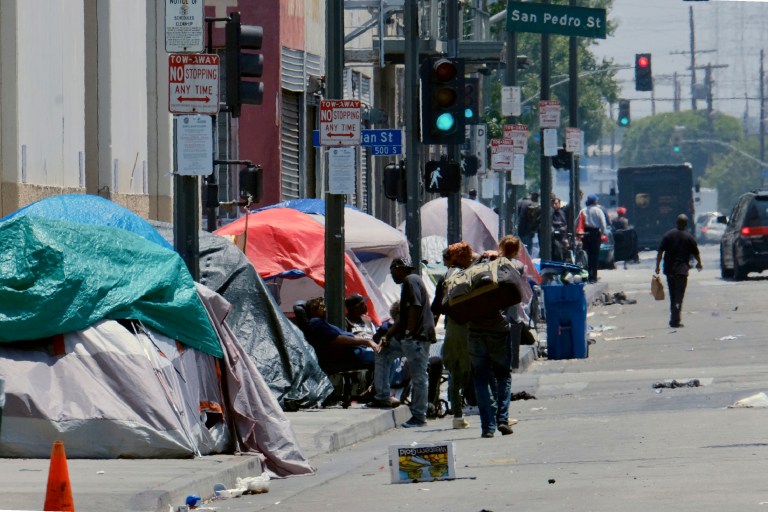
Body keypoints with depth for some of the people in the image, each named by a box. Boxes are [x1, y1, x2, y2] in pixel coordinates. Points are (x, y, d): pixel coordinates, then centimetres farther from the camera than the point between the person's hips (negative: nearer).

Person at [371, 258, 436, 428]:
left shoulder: (411, 281, -8)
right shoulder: (407, 283, 24)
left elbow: (415, 307, -20)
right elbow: (402, 316, 25)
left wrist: (408, 332, -20)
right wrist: (388, 336, 19)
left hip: (417, 337, -11)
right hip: (406, 338, 11)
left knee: (418, 377, -7)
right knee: (383, 355, 19)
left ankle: (419, 417, -5)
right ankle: (382, 397, 19)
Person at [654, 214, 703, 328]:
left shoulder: (668, 234, 0)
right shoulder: (689, 237, -3)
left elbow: (660, 251, -3)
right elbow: (696, 253, 5)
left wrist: (657, 266, 4)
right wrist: (699, 263, 25)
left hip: (669, 270, 3)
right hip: (682, 270, -3)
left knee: (673, 296, 15)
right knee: (679, 296, -4)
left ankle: (674, 319, 19)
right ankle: (675, 320, -14)